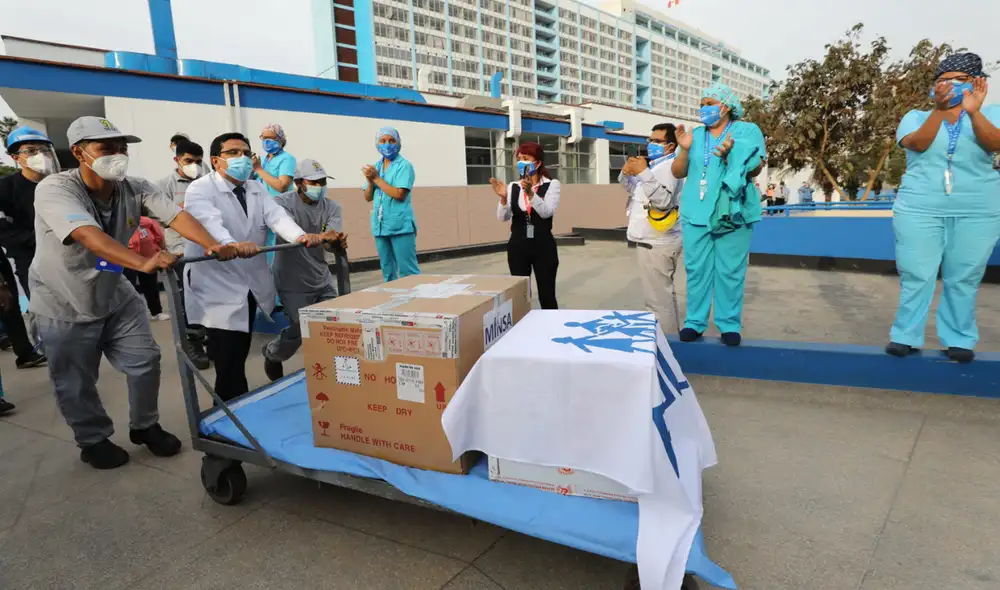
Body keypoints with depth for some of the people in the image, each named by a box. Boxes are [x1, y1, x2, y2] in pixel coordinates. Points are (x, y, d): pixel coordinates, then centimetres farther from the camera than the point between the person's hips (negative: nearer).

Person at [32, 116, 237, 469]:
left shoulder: (135, 189, -12)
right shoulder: (54, 189, -26)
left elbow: (176, 216, -26)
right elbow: (89, 235, -43)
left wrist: (212, 246, -45)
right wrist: (143, 263, -58)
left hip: (116, 296, 4)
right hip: (64, 306, -4)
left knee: (145, 361, 7)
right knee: (75, 383, 9)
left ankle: (145, 427, 30)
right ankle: (94, 441, 33)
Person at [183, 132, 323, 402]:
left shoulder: (257, 189, 11)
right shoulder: (200, 189, -8)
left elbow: (276, 215, -7)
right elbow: (209, 221, -28)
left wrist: (300, 236, -28)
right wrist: (231, 245, -49)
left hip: (250, 287, 6)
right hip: (218, 288, -6)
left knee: (239, 356, 17)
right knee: (228, 361, -6)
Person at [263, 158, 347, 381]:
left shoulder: (331, 206, -1)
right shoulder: (283, 203, -12)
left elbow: (332, 240, -18)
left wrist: (339, 241, -43)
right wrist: (318, 237, -52)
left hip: (322, 278, 4)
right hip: (293, 281, -4)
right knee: (300, 330, 4)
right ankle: (272, 354, 36)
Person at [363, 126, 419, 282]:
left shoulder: (404, 165, -6)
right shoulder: (375, 166, 13)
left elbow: (399, 194, -16)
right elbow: (368, 197, 13)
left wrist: (377, 178, -10)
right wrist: (370, 181, -5)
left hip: (401, 226, -6)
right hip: (380, 226, 6)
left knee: (408, 270, -5)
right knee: (387, 271, 14)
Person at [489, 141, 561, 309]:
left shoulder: (552, 184, -2)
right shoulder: (513, 187, 6)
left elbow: (547, 212, -17)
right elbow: (503, 217, -4)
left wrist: (530, 193, -30)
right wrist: (503, 198, -22)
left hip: (543, 246, -3)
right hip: (517, 247, 3)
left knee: (547, 295, 3)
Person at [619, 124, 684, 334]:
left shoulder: (669, 166, -14)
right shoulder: (658, 165, 18)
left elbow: (662, 201, -28)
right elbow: (636, 191, 21)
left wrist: (643, 173, -32)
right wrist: (626, 174, 2)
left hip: (656, 243, -11)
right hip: (655, 240, 11)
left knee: (658, 299, -8)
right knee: (664, 294, 18)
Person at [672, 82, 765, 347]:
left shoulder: (748, 131, 7)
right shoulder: (695, 135, 15)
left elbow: (756, 167, -4)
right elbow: (678, 172, 9)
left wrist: (731, 155, -19)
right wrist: (684, 149, -8)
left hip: (731, 213, -2)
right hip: (696, 214, 3)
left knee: (730, 271, -2)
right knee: (696, 270, 1)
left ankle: (729, 324, 6)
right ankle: (695, 321, 7)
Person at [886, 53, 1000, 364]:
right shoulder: (916, 116, 6)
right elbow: (918, 144, -14)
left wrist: (973, 112, -31)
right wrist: (939, 108, -28)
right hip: (920, 209, 0)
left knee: (964, 279, 4)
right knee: (916, 276, 0)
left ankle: (959, 340, 13)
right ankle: (906, 336, 8)